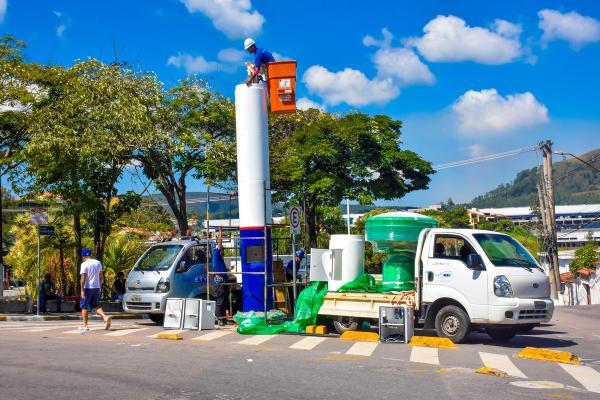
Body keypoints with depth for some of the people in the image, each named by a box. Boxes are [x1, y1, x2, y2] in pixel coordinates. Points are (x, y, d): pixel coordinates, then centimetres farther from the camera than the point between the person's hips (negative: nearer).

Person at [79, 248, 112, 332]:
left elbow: (83, 278, -16)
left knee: (84, 306, 6)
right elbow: (101, 276, 13)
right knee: (96, 305, 11)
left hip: (87, 288, -6)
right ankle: (105, 317, -12)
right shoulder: (98, 263, 10)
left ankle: (85, 326, 7)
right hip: (96, 287, 6)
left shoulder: (84, 264, -10)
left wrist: (82, 290, -15)